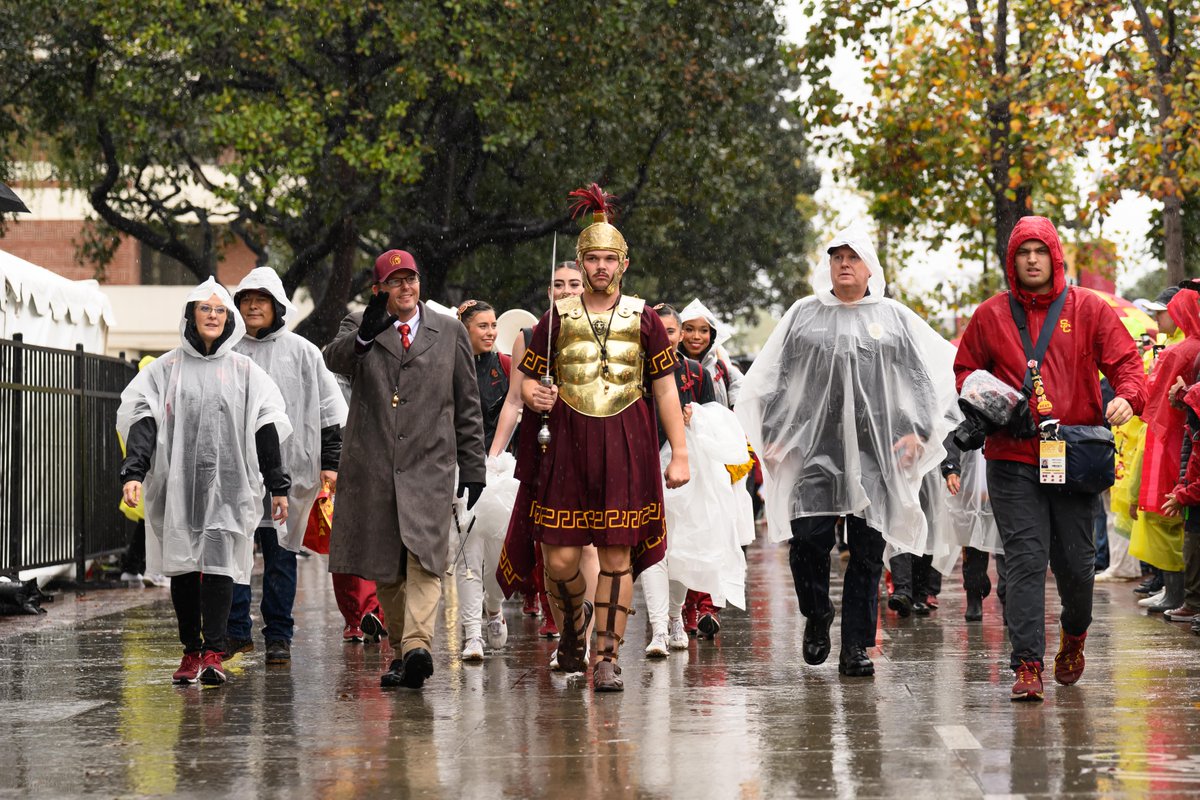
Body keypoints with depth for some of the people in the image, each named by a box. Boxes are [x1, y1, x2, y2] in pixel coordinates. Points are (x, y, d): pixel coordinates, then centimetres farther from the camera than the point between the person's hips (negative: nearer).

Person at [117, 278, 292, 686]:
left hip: (228, 484, -1)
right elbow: (141, 421, 0)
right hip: (177, 485, 1)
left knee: (219, 564, -11)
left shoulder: (244, 371, 10)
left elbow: (266, 428, 9)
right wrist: (133, 473, -14)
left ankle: (213, 654, -12)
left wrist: (278, 486, 6)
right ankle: (191, 652, 13)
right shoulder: (165, 369, 8)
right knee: (182, 567, 4)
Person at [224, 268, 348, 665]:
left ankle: (278, 636, 10)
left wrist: (330, 462, 0)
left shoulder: (301, 352, 5)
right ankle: (236, 632, 8)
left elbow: (330, 409, 6)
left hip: (286, 467, -2)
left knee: (280, 554, 3)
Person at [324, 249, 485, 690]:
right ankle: (402, 652, 20)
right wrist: (364, 335, -35)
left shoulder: (450, 331, 11)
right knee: (385, 569, 7)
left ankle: (418, 647, -30)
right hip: (372, 468, 1)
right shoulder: (358, 326, 8)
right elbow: (334, 360, -14)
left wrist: (473, 467, 11)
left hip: (429, 466, -1)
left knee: (424, 558, -17)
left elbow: (467, 404, 14)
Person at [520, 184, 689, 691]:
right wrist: (534, 397, -12)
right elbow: (528, 379, 13)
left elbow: (666, 389, 7)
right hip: (569, 446, 0)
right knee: (560, 559, -3)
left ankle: (607, 659, 5)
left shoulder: (643, 320, 5)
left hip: (627, 449, 0)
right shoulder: (556, 319, 6)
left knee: (617, 557, -2)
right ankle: (574, 617, 30)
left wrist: (679, 454, 2)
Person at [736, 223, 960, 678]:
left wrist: (918, 431, -2)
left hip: (875, 451, 0)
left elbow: (928, 379, 10)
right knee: (807, 540, -10)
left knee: (867, 550, -1)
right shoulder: (804, 315, 13)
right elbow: (772, 379, 14)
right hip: (813, 448, 0)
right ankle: (816, 617, 17)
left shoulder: (894, 318, 11)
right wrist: (772, 435, 6)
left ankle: (856, 648, 4)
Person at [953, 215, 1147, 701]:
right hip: (1013, 459, 0)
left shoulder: (1088, 310, 6)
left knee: (1075, 561, 4)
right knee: (1025, 560, -8)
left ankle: (1074, 634, 36)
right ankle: (1027, 665, -9)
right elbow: (964, 370, 17)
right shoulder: (991, 316, 8)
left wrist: (1127, 397, -19)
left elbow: (1126, 361, 2)